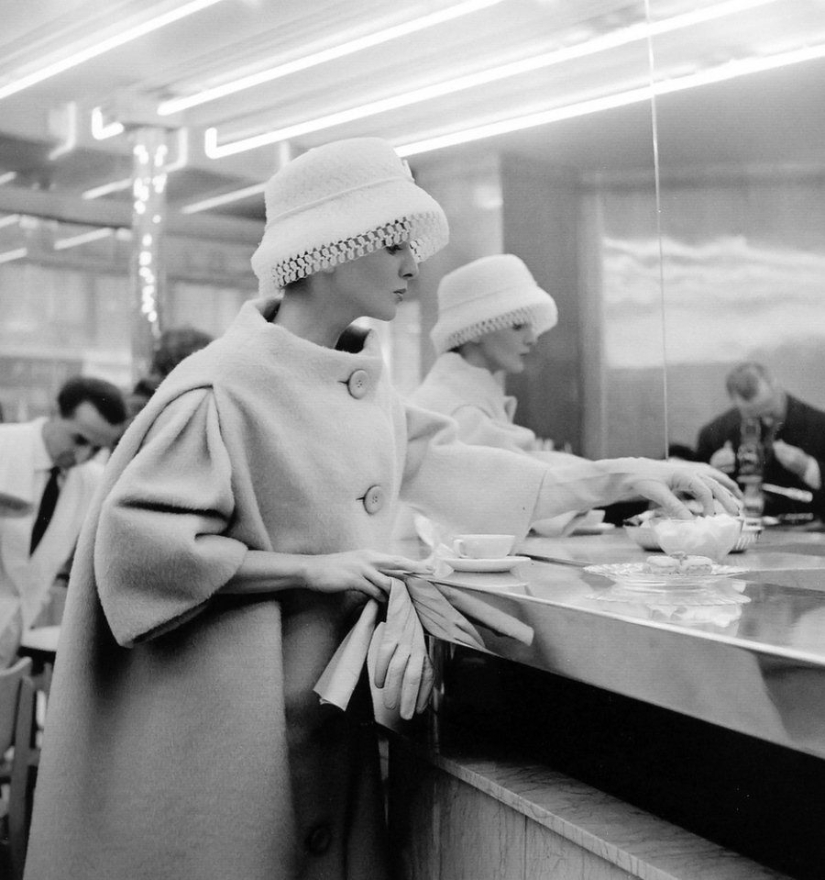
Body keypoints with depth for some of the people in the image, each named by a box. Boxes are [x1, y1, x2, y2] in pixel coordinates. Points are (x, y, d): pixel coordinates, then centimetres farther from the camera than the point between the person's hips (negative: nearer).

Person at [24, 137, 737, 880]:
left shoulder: (366, 378, 4)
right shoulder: (223, 389, -20)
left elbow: (432, 465, 9)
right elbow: (137, 541, -21)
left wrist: (619, 478, 5)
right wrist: (314, 569, -22)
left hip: (325, 700, 7)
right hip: (228, 714, -7)